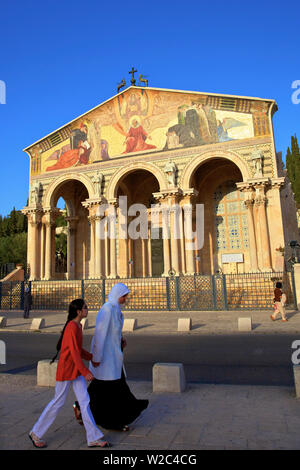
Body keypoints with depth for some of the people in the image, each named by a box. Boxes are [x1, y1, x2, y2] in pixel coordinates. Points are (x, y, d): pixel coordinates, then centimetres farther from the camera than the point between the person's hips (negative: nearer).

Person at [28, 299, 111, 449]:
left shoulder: (78, 326, 7)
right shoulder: (71, 327, -22)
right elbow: (74, 352, -24)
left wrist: (92, 357, 17)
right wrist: (85, 372, -23)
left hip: (76, 369, 9)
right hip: (66, 369, -9)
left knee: (85, 401, 7)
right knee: (58, 402, 7)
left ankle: (94, 439, 14)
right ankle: (36, 433, 28)